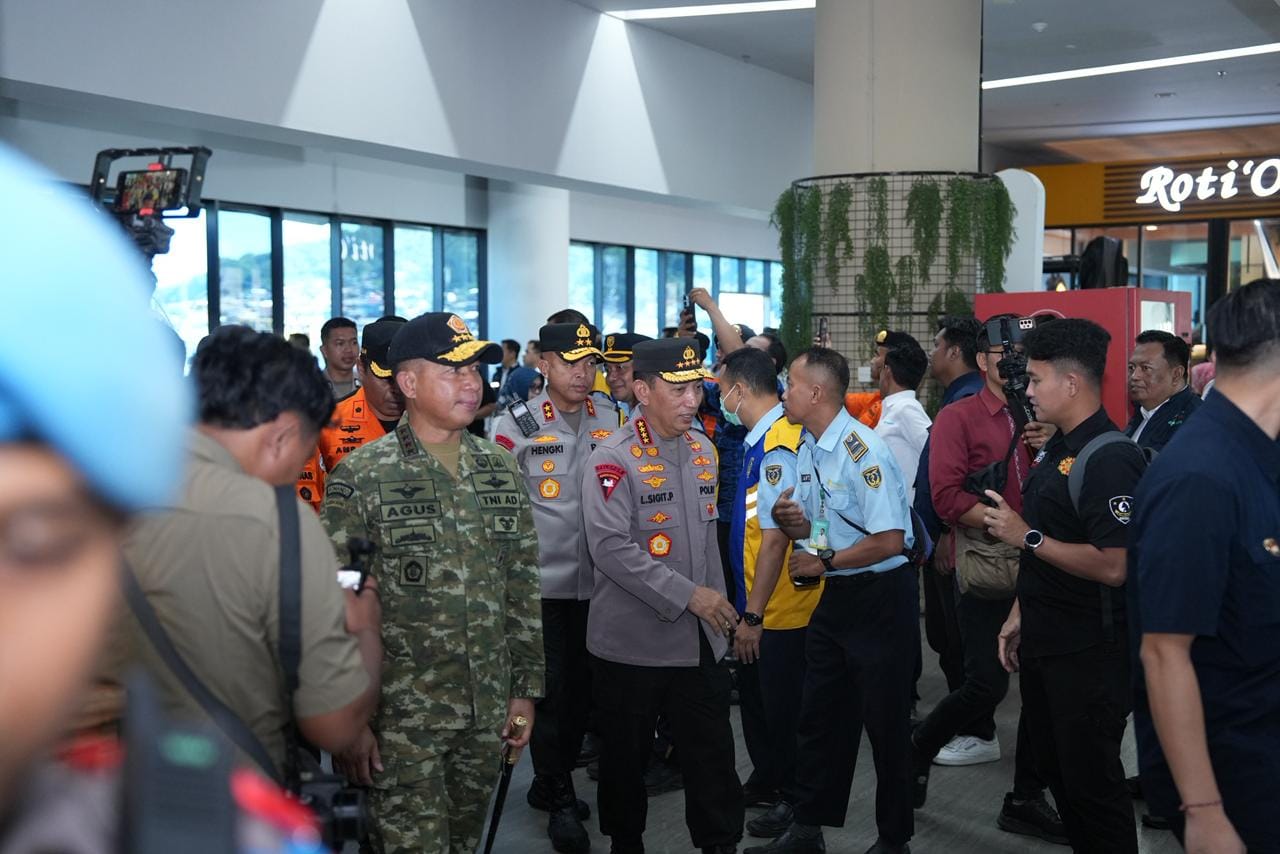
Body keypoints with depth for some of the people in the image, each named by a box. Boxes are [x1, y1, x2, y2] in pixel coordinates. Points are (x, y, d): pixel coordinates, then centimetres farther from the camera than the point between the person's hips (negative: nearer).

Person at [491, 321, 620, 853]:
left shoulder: (611, 418, 6)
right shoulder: (517, 424, -7)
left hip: (597, 581, 5)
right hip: (540, 580, -4)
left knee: (581, 688, 13)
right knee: (551, 690, 0)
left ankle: (550, 784, 32)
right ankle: (561, 801, 16)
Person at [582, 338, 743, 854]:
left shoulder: (703, 449, 8)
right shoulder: (614, 459, -13)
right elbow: (611, 546, -22)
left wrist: (718, 604, 14)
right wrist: (687, 595, -22)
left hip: (701, 638, 5)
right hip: (633, 641, -5)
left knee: (713, 751, 7)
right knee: (627, 753, 11)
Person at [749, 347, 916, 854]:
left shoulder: (863, 451, -20)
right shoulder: (807, 449, 8)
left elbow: (891, 541, -23)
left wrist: (825, 560, -17)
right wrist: (791, 522, -6)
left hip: (880, 597, -8)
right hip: (835, 597, 9)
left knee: (885, 720, 5)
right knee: (819, 715, 15)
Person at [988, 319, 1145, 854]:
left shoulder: (1110, 459, -21)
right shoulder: (1058, 448, 10)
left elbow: (1112, 566, -29)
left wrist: (1027, 536, -21)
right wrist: (1020, 616, 16)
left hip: (1089, 653, -9)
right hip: (1044, 643, 10)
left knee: (1091, 781, 4)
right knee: (1054, 769, 20)